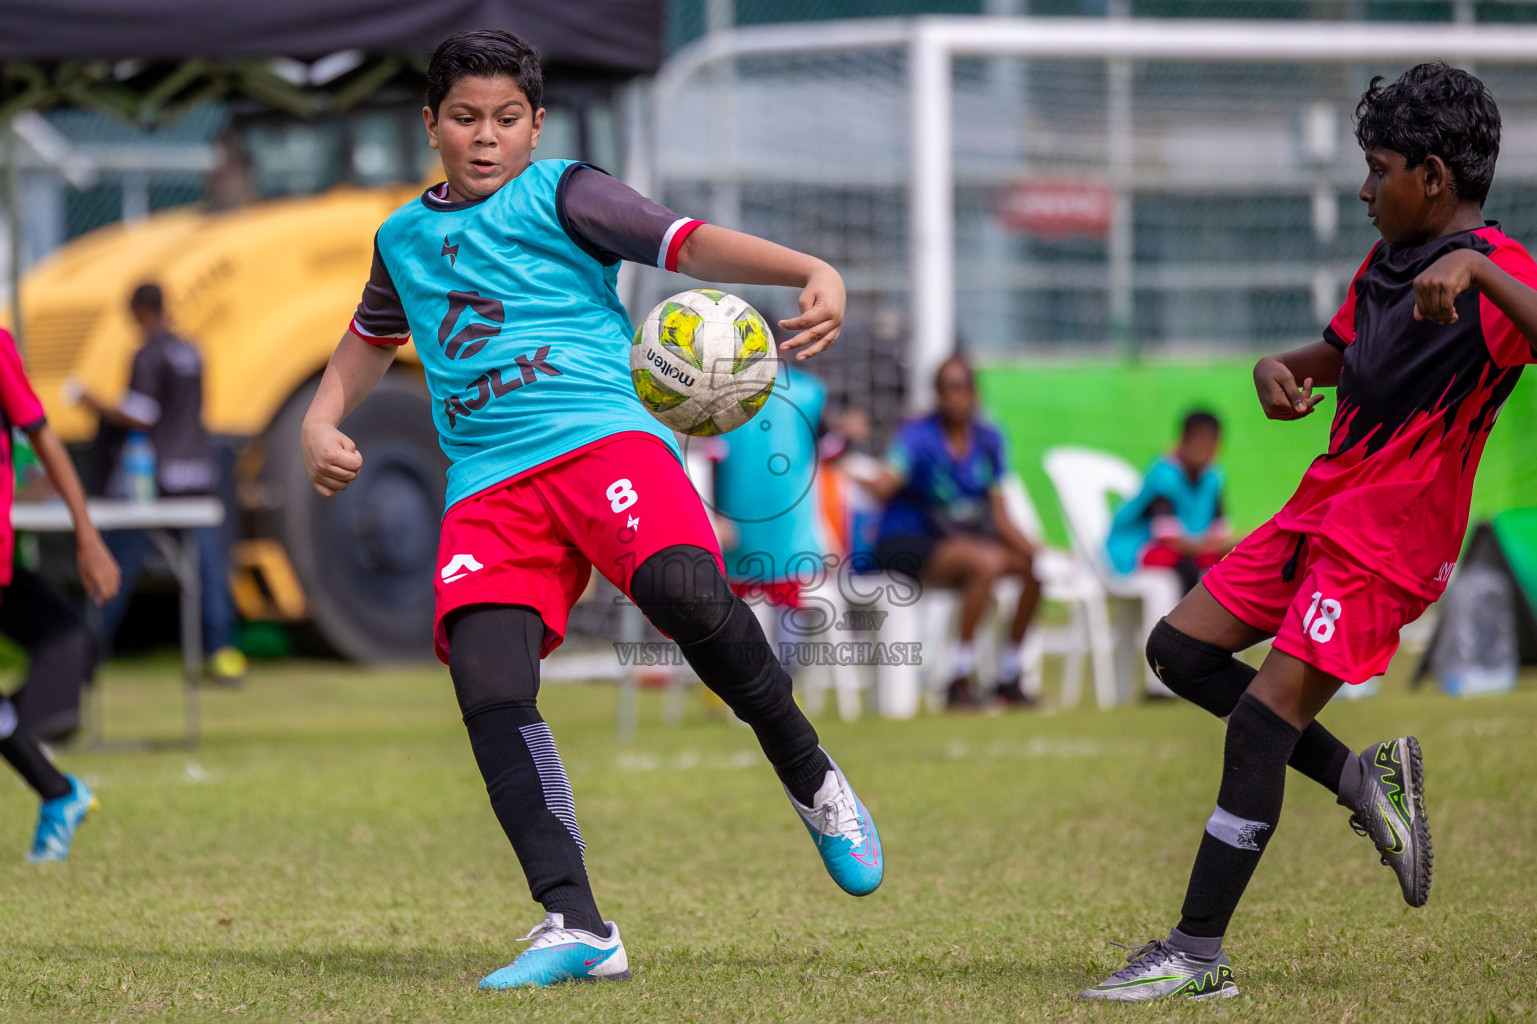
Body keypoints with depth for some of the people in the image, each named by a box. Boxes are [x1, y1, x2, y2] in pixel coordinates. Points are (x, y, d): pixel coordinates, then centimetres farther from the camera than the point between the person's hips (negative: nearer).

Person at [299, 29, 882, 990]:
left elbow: (687, 241, -3)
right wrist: (322, 423, 26)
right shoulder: (405, 237, 24)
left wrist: (814, 273, -19)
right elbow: (373, 337, 43)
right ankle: (576, 927, -19)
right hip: (489, 485, 4)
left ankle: (812, 778, -10)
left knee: (684, 592, -34)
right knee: (490, 691, -19)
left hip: (601, 435, -4)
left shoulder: (560, 194, 9)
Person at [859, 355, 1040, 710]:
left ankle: (1009, 676, 1)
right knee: (986, 562, -32)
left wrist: (1033, 551, -10)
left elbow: (999, 517, 6)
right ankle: (959, 682, -27)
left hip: (963, 538, 7)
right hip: (907, 543, -6)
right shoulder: (919, 436, -12)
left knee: (1031, 565, -13)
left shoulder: (988, 439, 5)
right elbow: (887, 483, -30)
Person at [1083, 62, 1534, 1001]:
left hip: (1387, 543, -10)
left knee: (1262, 720, -13)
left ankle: (1199, 957, -7)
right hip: (1321, 510, 10)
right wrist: (1283, 368, 7)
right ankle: (1361, 779, 15)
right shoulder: (1386, 261, 12)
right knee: (1182, 649, 10)